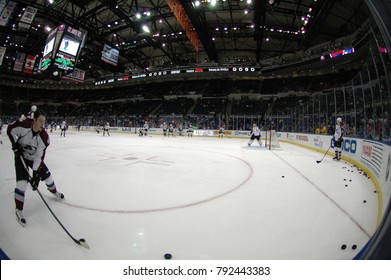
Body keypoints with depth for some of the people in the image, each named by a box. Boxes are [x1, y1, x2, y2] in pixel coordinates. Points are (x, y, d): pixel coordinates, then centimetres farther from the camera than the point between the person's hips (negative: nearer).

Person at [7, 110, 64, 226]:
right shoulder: (23, 125, -30)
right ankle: (18, 210, 1)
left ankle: (54, 191, 40)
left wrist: (36, 175, -29)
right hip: (20, 156, -2)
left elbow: (39, 157, -25)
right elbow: (10, 129, -7)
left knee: (47, 175, 8)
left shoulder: (44, 137, -27)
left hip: (34, 158, 2)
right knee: (22, 182, -14)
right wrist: (15, 144, -17)